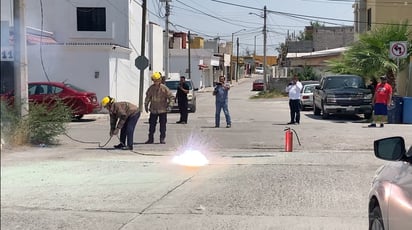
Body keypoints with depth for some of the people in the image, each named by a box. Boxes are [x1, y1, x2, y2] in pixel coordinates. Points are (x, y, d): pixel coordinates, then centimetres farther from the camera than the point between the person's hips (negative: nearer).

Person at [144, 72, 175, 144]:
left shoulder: (164, 88, -9)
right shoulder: (151, 88, 0)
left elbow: (172, 97, -4)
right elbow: (148, 97, 16)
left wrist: (169, 105, -13)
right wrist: (146, 105, 14)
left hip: (163, 110, -3)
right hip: (153, 110, 3)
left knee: (163, 125, 2)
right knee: (152, 124, 6)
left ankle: (162, 139, 12)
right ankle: (150, 139, 14)